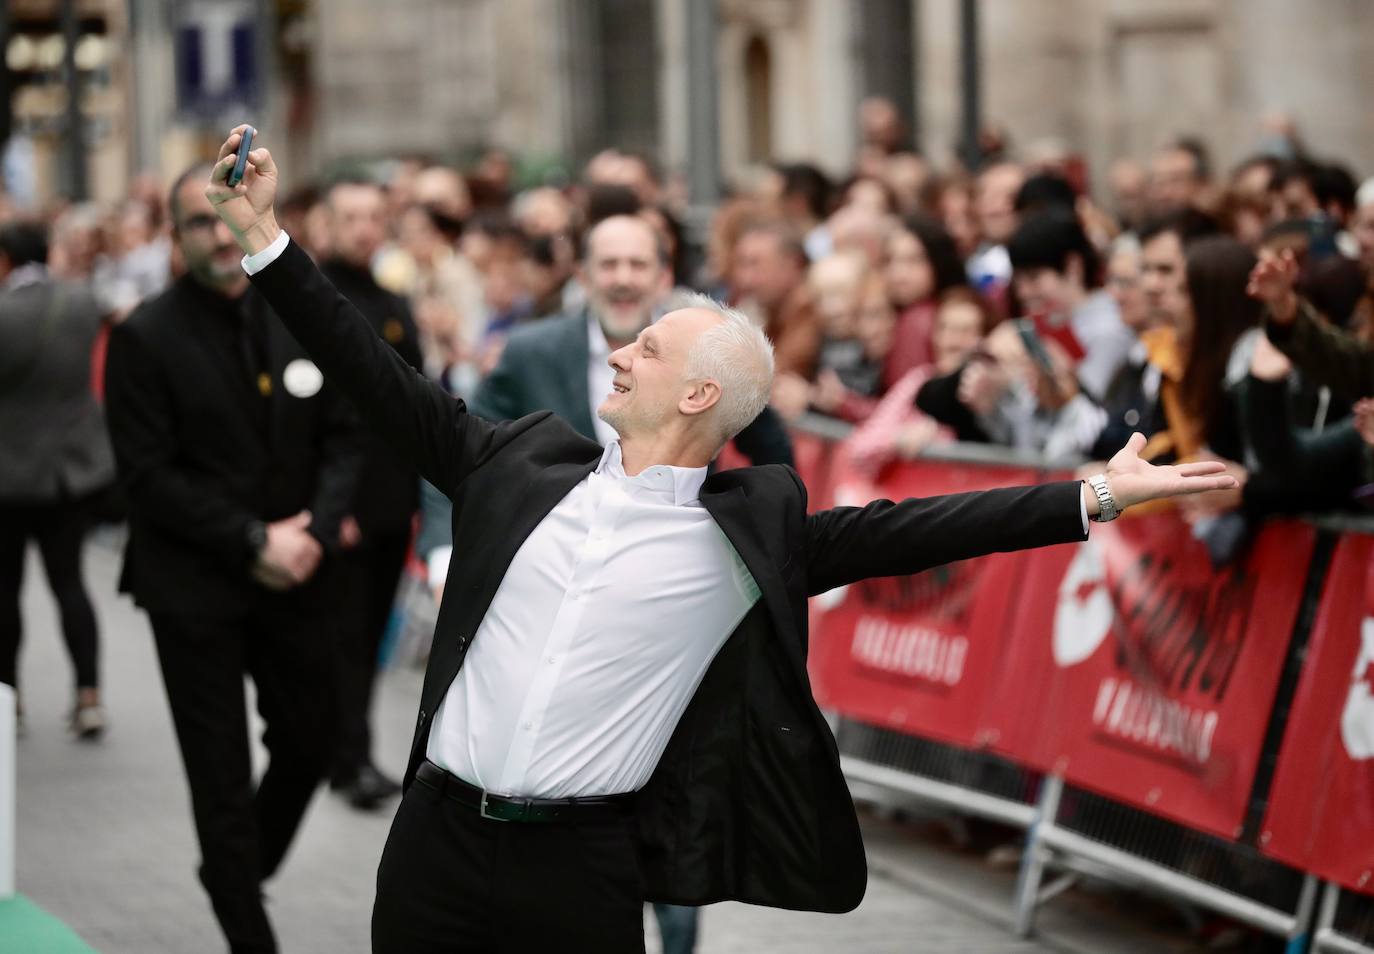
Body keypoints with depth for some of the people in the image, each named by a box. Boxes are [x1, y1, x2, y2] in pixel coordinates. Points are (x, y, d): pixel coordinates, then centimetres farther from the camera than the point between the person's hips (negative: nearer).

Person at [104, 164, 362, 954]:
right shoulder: (147, 339, -9)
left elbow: (342, 438, 5)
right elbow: (150, 476, -12)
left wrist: (316, 532, -11)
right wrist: (254, 543, -16)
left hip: (297, 576, 4)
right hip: (197, 588, -4)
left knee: (311, 744, 11)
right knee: (222, 777, 1)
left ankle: (245, 870, 37)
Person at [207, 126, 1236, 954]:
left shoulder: (752, 527, 0)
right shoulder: (525, 459, 8)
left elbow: (899, 531, -6)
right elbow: (384, 382, 10)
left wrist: (1092, 497, -14)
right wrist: (265, 236, 7)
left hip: (582, 863, -3)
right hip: (436, 835, 3)